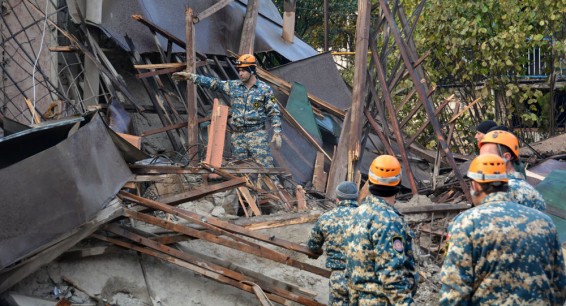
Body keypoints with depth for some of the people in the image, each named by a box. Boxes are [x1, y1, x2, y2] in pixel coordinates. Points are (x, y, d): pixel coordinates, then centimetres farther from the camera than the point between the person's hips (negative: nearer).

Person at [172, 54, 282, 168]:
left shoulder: (265, 89, -2)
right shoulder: (234, 86, 7)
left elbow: (274, 112, 0)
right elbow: (213, 83, 5)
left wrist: (277, 133, -9)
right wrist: (190, 76, 0)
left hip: (257, 135, -4)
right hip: (238, 136, 4)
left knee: (264, 167, -12)